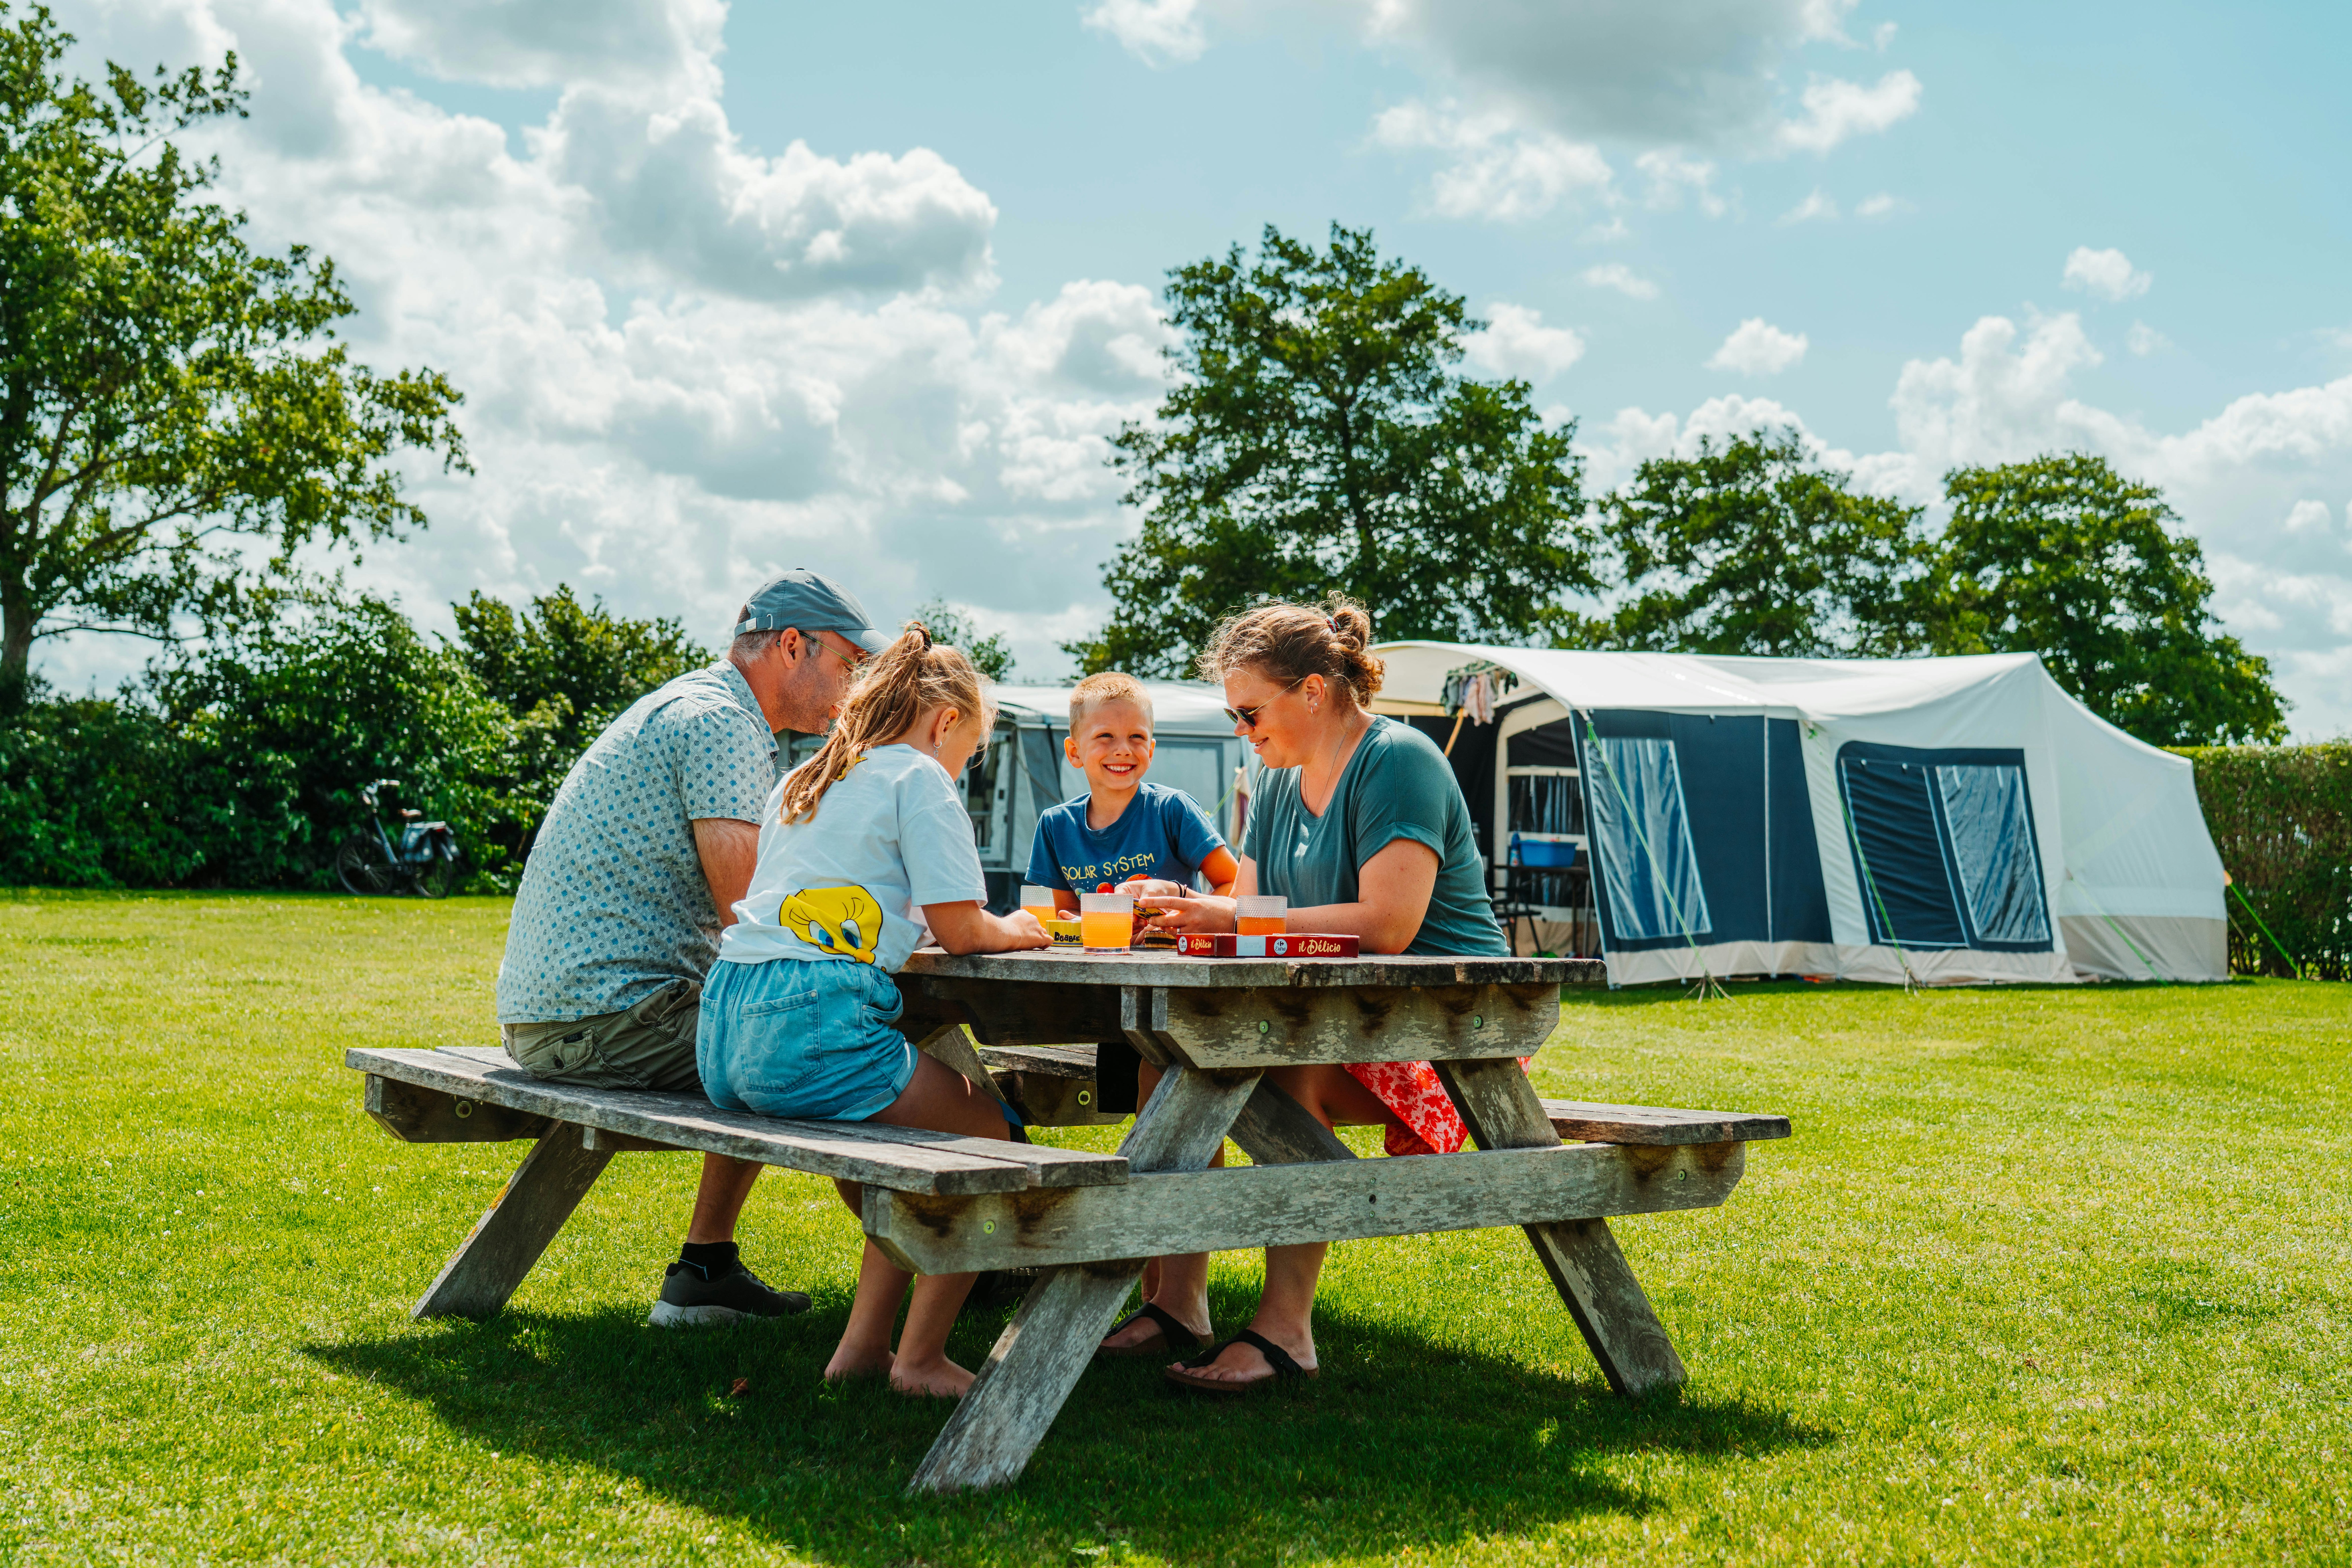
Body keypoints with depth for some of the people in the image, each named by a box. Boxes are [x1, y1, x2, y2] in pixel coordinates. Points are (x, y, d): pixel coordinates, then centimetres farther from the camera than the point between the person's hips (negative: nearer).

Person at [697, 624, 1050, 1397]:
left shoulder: (800, 781, 24)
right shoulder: (919, 778, 0)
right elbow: (963, 931, -5)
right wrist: (1016, 929, 18)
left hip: (724, 1034, 9)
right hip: (809, 1031, -9)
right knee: (987, 1137, 9)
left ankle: (863, 1345, 22)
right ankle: (921, 1357, 9)